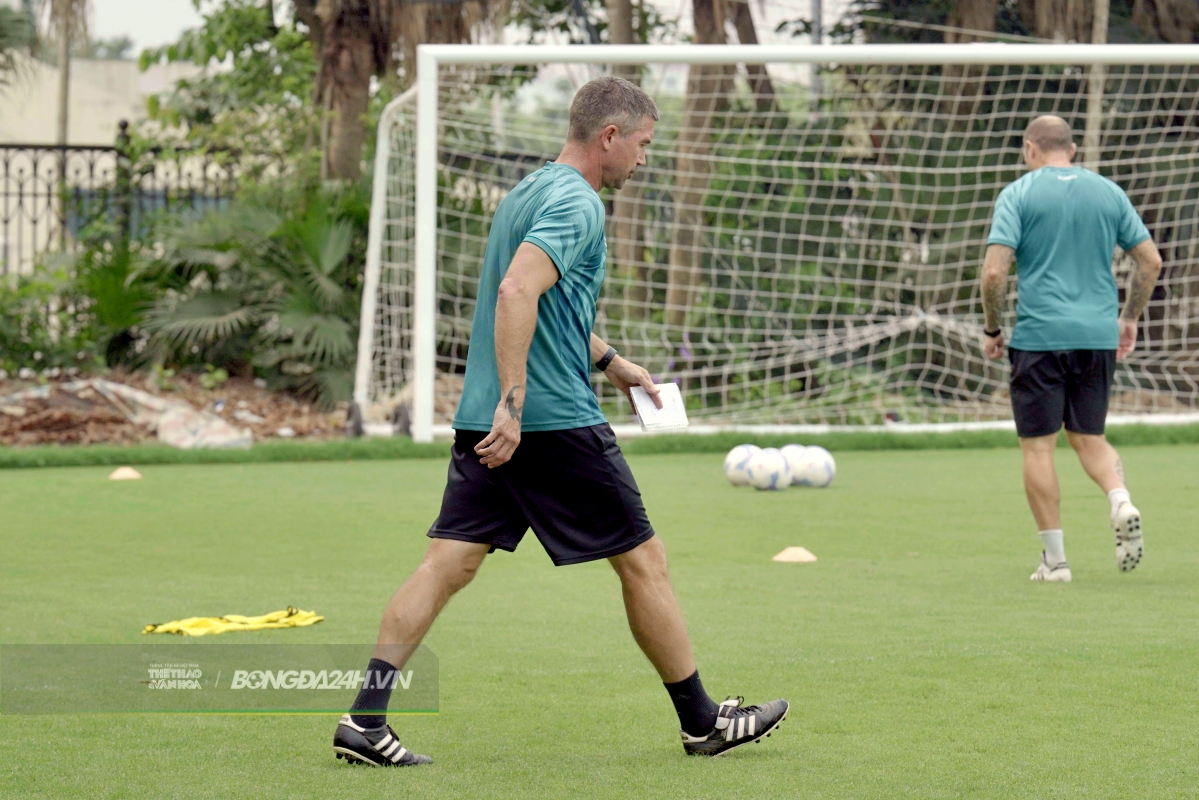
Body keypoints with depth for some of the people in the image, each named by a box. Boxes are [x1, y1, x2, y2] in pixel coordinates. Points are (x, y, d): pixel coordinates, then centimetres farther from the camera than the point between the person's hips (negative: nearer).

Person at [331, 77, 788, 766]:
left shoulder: (530, 193, 20)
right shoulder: (576, 204, -12)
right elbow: (517, 293, -26)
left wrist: (610, 362, 40)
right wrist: (513, 404, -30)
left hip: (486, 422, 9)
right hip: (558, 422, -9)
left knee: (450, 564, 2)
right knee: (643, 561, 4)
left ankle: (367, 717, -8)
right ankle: (702, 722, 14)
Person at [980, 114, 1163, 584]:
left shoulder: (1019, 194, -3)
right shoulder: (1109, 193, 9)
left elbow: (994, 271, -12)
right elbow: (1150, 261, 8)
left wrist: (992, 329, 2)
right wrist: (1129, 319, 19)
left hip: (1039, 336, -4)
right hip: (1099, 334, 4)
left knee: (1038, 445, 4)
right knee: (1089, 438, 16)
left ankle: (1054, 558, 2)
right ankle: (1122, 503, -13)